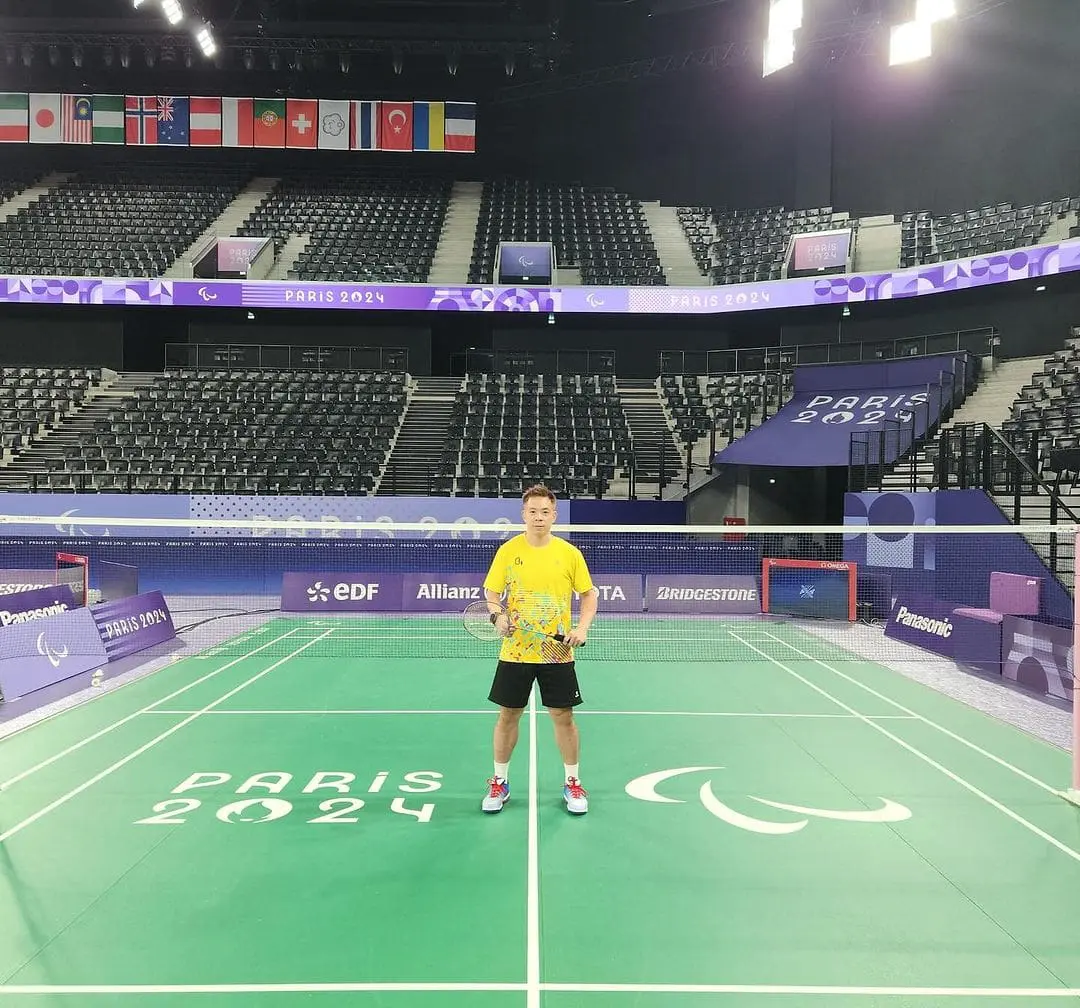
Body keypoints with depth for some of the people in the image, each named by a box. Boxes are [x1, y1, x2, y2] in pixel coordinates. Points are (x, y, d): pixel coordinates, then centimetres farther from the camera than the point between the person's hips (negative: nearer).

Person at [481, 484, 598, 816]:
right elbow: (492, 592, 5)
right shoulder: (508, 550, -2)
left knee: (563, 717, 6)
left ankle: (572, 783, 26)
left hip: (557, 652, 0)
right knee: (508, 716, 9)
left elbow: (589, 593, 6)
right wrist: (498, 615, -16)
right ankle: (499, 782, 27)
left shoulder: (569, 553, -2)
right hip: (515, 651, 0)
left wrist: (582, 627, -9)